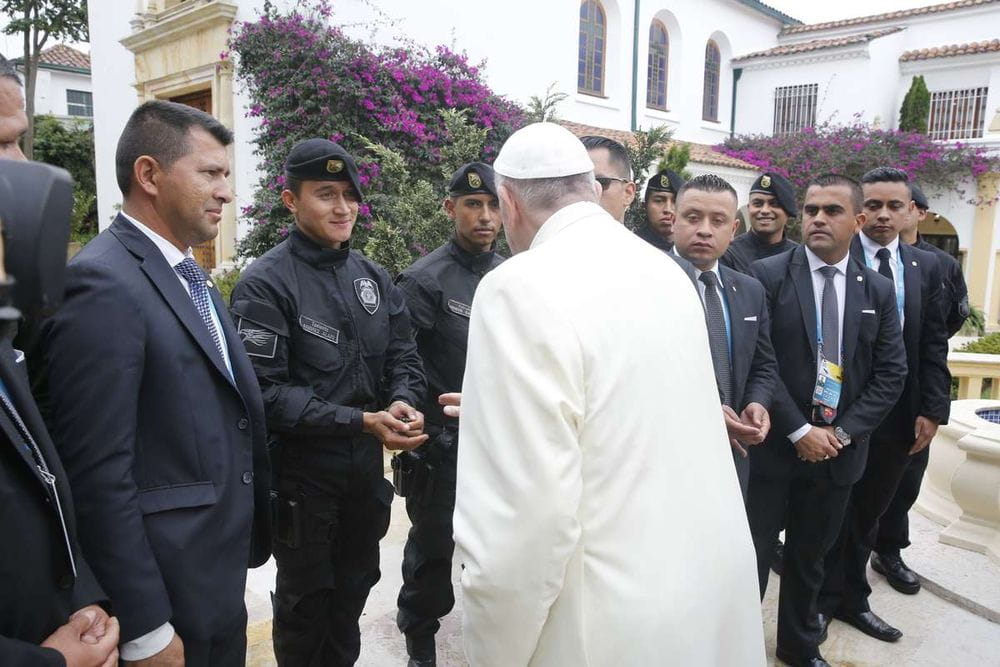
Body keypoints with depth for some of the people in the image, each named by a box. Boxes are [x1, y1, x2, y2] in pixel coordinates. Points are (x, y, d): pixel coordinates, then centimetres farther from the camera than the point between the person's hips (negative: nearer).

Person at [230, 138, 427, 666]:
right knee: (306, 600, 17)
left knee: (354, 589, 23)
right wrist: (361, 421, -27)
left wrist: (402, 403, -16)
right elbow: (267, 392, -20)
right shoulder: (266, 282, -14)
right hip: (302, 470, -5)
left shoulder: (373, 277, 5)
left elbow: (403, 357, 5)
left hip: (367, 466, 6)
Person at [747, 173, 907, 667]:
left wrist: (843, 432, -6)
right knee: (752, 555, 6)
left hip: (838, 448, 4)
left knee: (810, 557, 19)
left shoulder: (878, 291, 6)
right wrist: (799, 431, -14)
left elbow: (890, 374, 5)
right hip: (774, 444, -3)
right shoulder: (767, 275, -7)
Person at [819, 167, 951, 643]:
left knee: (867, 513, 17)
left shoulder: (926, 267, 8)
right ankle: (825, 600, 28)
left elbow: (933, 345, 6)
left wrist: (932, 409, -1)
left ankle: (853, 599, 34)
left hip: (899, 416, 4)